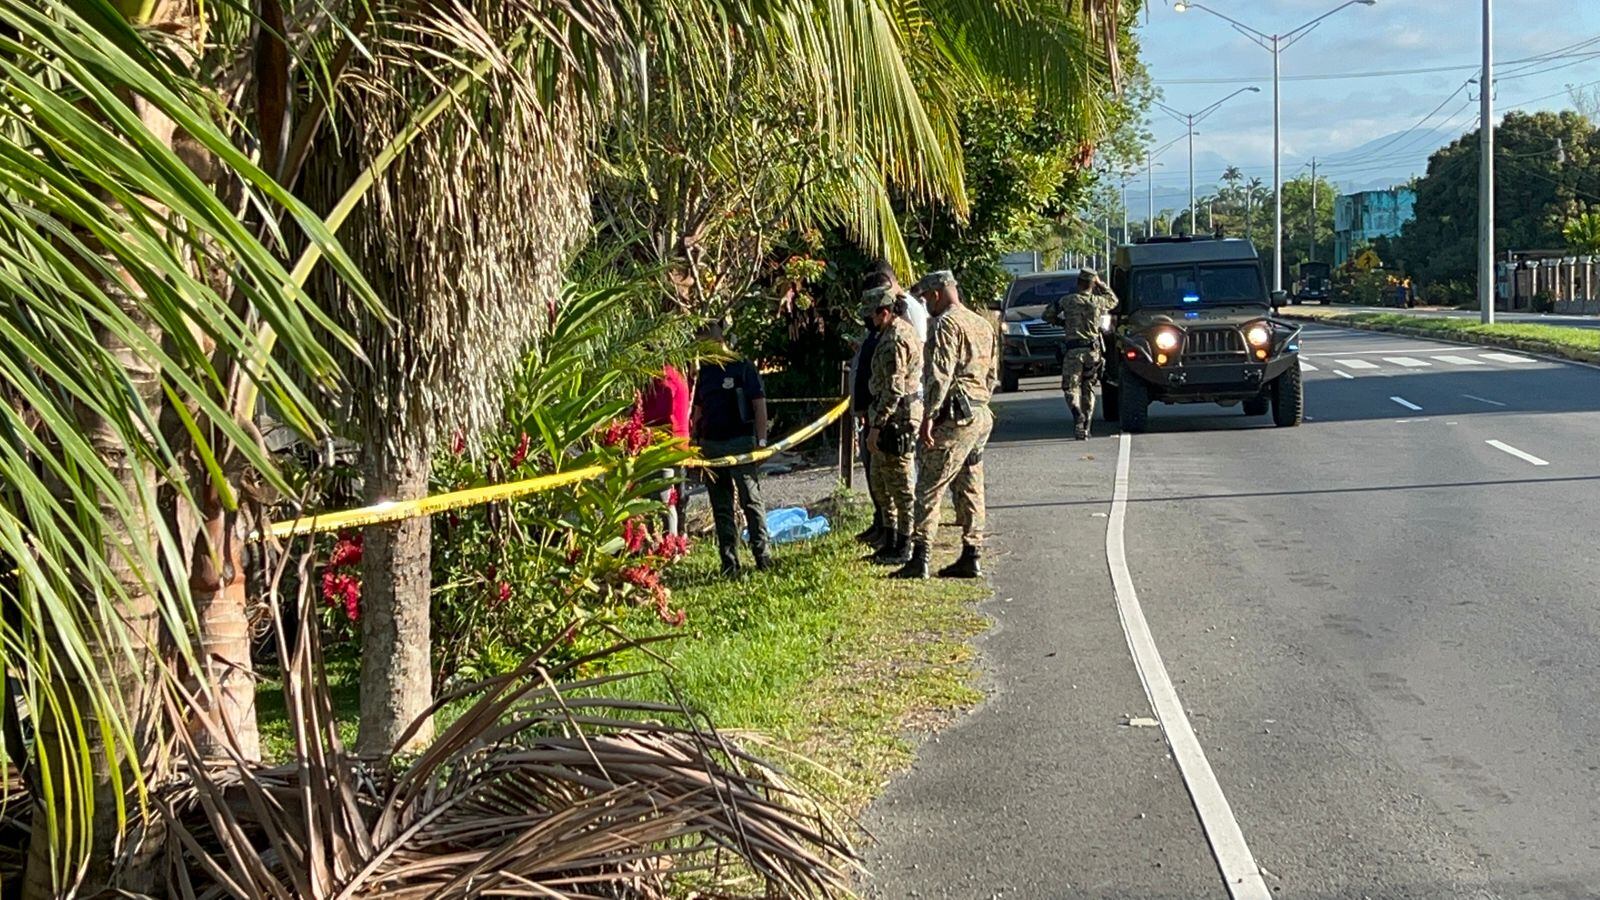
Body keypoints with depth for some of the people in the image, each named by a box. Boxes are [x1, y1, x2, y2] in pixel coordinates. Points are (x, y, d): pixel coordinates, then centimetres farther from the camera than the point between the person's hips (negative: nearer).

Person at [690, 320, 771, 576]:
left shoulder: (743, 367, -3)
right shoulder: (705, 372, 14)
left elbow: (760, 406, -5)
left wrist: (761, 442, -12)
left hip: (740, 443, -6)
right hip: (711, 445, 6)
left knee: (751, 500, -5)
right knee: (721, 507, 7)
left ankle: (762, 554, 1)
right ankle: (729, 562, 12)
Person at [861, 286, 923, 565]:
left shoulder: (893, 341, -20)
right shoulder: (904, 330, 14)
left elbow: (894, 389, -25)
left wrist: (877, 425, -23)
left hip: (897, 416, -11)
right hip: (901, 413, 11)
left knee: (899, 484, -3)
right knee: (880, 481, 18)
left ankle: (904, 547, 3)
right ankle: (890, 539, 26)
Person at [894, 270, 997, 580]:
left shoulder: (947, 323, -10)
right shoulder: (983, 325, 18)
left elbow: (940, 374, -19)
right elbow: (992, 374, 22)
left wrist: (928, 417, -20)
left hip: (955, 416, -9)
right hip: (981, 415, 9)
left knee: (929, 488, -7)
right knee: (970, 489, 12)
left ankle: (919, 558, -10)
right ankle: (971, 557, 13)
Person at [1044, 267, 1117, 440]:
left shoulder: (1066, 301, -3)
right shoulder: (1098, 301, 3)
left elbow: (1046, 315, 9)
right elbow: (1113, 300, 26)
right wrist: (1100, 283, 24)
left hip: (1073, 351, -3)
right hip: (1093, 351, 3)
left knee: (1071, 388, 0)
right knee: (1088, 390, 12)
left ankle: (1077, 413, -27)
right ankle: (1086, 428, 11)